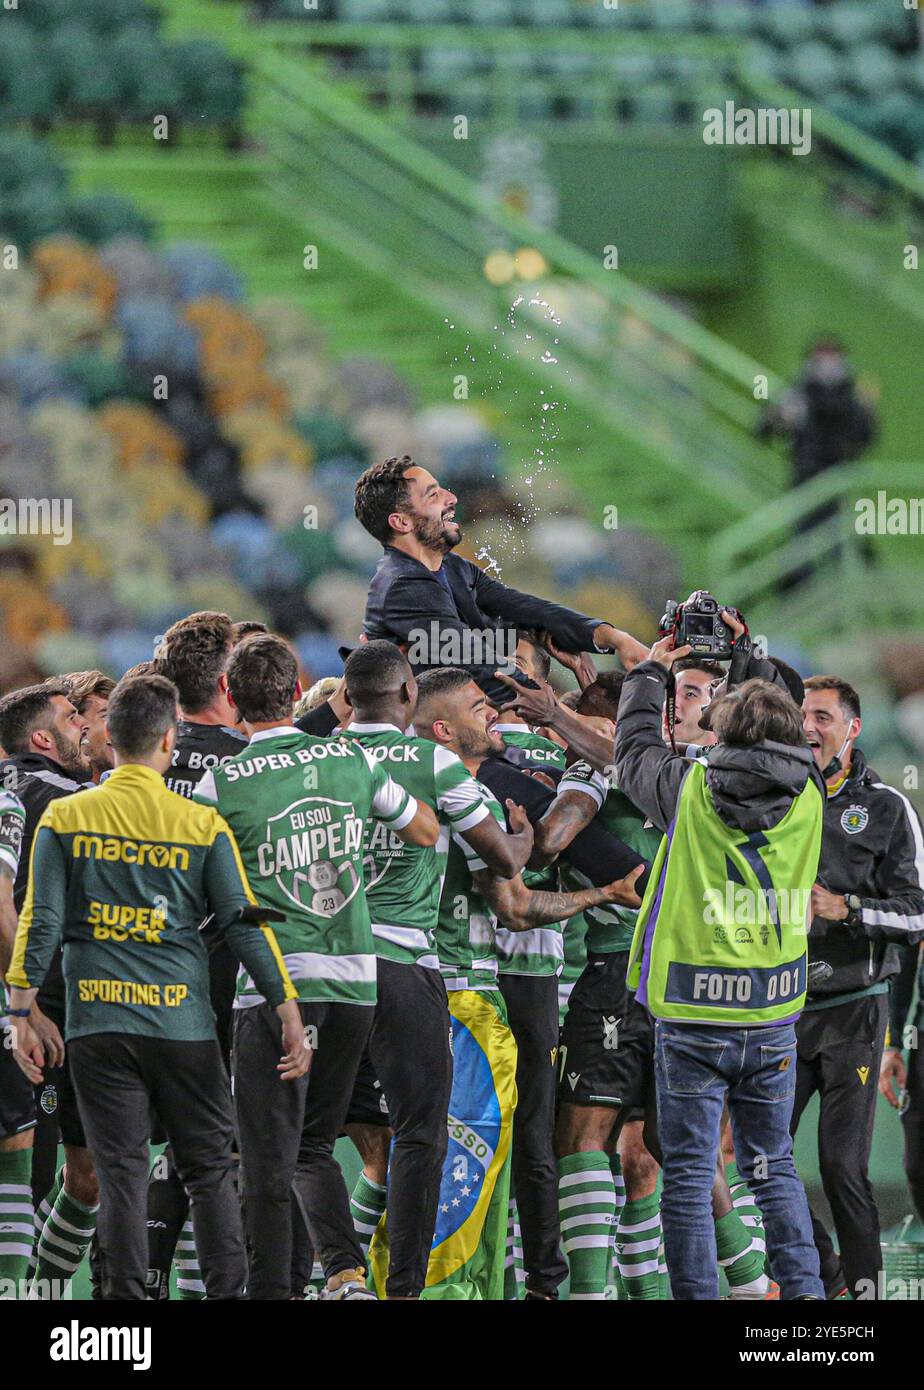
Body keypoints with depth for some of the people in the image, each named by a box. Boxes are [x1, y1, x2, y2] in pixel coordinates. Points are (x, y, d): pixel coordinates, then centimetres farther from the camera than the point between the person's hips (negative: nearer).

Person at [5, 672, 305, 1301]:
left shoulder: (65, 819, 1)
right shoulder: (203, 825, -1)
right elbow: (246, 923, -2)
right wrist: (289, 1015, 2)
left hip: (98, 1024, 1)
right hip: (183, 1024, -1)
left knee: (121, 1173, 2)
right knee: (210, 1170, 7)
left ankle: (126, 1298, -2)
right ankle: (229, 1294, 4)